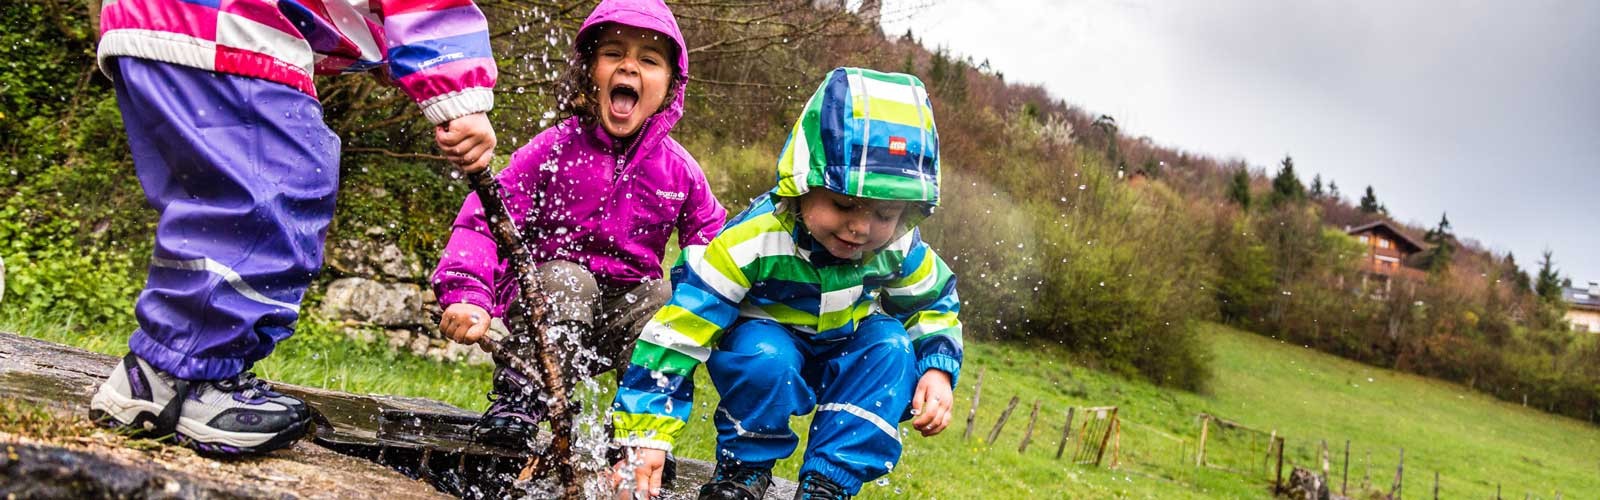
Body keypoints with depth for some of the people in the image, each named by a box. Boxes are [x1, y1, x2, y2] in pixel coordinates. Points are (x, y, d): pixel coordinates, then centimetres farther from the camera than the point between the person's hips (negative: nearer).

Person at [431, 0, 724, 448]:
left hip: (623, 310, 3)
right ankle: (520, 397, -18)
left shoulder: (678, 169, -2)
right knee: (565, 278, -33)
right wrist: (468, 296, -28)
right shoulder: (554, 149, -10)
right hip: (546, 310, -3)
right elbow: (484, 219, -14)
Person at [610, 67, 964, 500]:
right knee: (766, 357, -36)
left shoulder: (901, 250, -18)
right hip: (762, 344, -4)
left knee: (890, 346, -25)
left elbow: (936, 302, 4)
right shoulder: (753, 241, -32)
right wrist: (645, 437, -33)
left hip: (839, 360, 4)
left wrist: (938, 369, -15)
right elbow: (677, 332, -31)